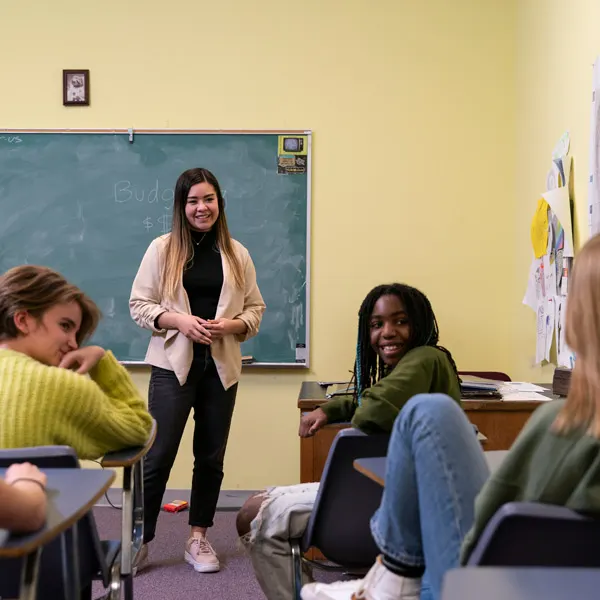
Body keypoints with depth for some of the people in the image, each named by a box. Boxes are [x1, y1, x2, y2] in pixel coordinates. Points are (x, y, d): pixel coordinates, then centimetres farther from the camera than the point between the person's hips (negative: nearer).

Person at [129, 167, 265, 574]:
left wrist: (232, 324, -13)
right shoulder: (162, 249, -1)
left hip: (221, 367, 3)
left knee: (211, 457, 10)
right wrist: (178, 320, -17)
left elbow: (256, 308, 8)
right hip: (173, 364, -3)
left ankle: (199, 539, 23)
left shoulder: (237, 254, 5)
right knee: (158, 456, -2)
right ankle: (139, 541, 11)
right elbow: (139, 304, -1)